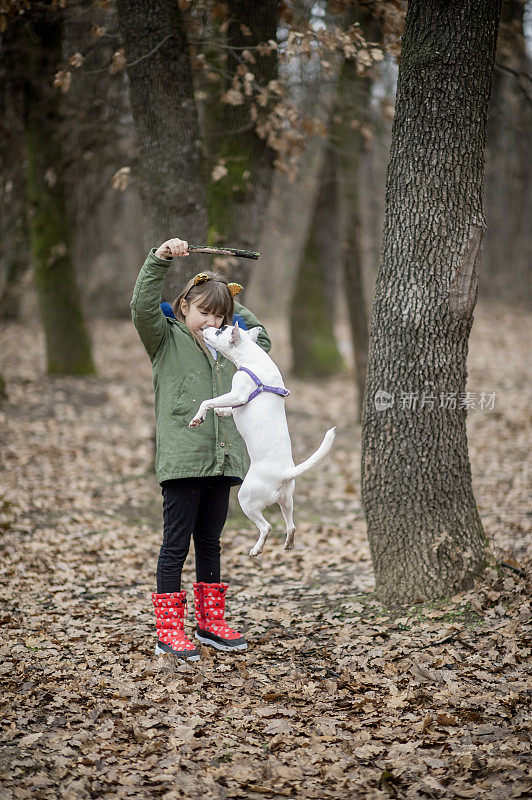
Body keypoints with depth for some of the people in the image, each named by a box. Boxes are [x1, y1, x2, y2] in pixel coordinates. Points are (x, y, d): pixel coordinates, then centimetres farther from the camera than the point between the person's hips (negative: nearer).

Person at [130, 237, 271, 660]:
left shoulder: (225, 346, 17)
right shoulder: (166, 338, 1)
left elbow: (262, 340, 32)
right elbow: (143, 306, -16)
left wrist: (235, 305, 21)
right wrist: (160, 259, -26)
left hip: (222, 460, 6)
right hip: (181, 461, -6)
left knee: (210, 542, 14)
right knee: (176, 544, -2)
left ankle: (211, 622, 22)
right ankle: (169, 630, 2)